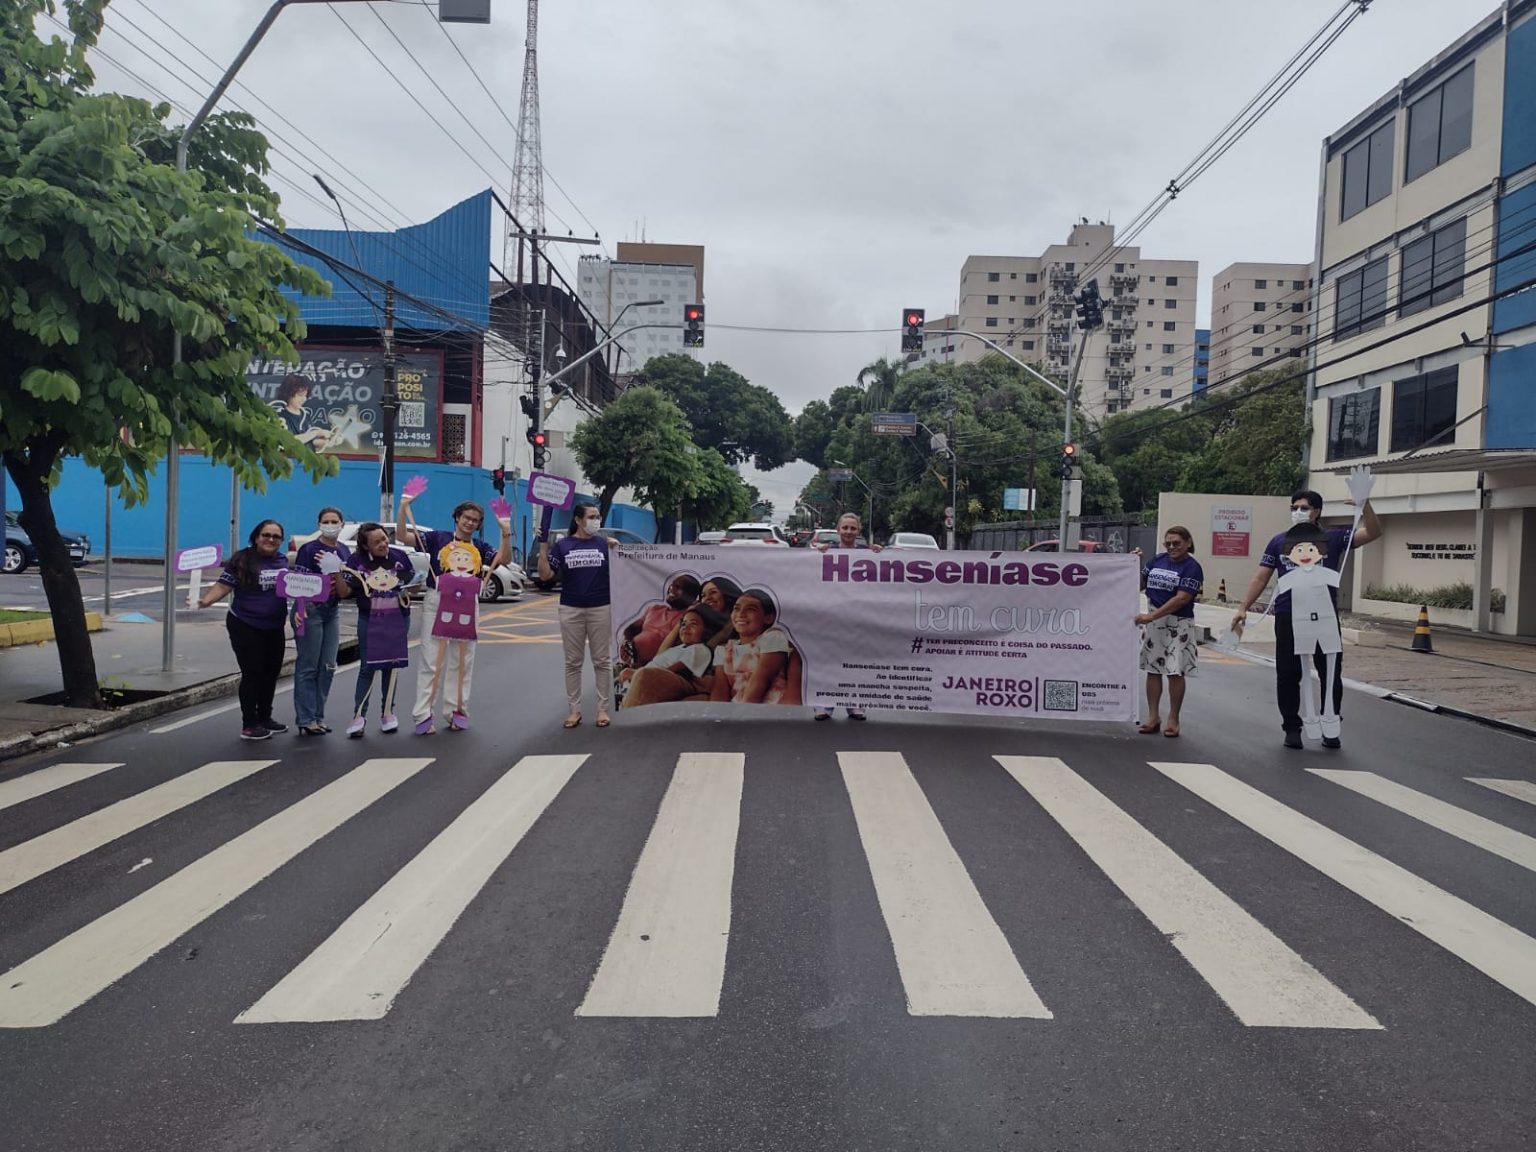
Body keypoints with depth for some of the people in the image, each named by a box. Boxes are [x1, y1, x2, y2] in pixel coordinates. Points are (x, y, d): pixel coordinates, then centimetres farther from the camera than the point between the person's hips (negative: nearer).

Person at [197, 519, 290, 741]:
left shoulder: (284, 561, 5)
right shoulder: (242, 560, -10)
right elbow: (223, 586, -14)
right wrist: (205, 600, -29)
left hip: (274, 628, 5)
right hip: (245, 626, -5)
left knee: (271, 673, 12)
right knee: (252, 674, -4)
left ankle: (265, 717, 28)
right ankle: (249, 725, 5)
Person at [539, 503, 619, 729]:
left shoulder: (604, 543, 4)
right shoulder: (562, 545, 2)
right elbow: (545, 575, -2)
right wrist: (543, 547, -11)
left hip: (601, 609, 0)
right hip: (571, 610, 0)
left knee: (602, 661, 4)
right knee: (573, 662, 6)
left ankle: (603, 709, 12)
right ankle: (574, 709, 14)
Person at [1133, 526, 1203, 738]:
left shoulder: (1192, 567, -7)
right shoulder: (1158, 560, 9)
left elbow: (1181, 598, -16)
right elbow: (1140, 584, 14)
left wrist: (1151, 616, -21)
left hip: (1178, 625, -5)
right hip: (1152, 622, 5)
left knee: (1175, 672, 0)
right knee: (1152, 670, 7)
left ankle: (1173, 719, 11)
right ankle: (1153, 717, 15)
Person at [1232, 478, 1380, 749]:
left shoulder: (1333, 538, 4)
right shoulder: (1280, 541, 8)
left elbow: (1373, 533, -6)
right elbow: (1260, 578, 8)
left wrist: (1363, 502, -21)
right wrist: (1243, 608, -2)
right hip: (1288, 617, 1)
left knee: (1331, 674, 5)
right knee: (1288, 675, 4)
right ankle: (1292, 728, 16)